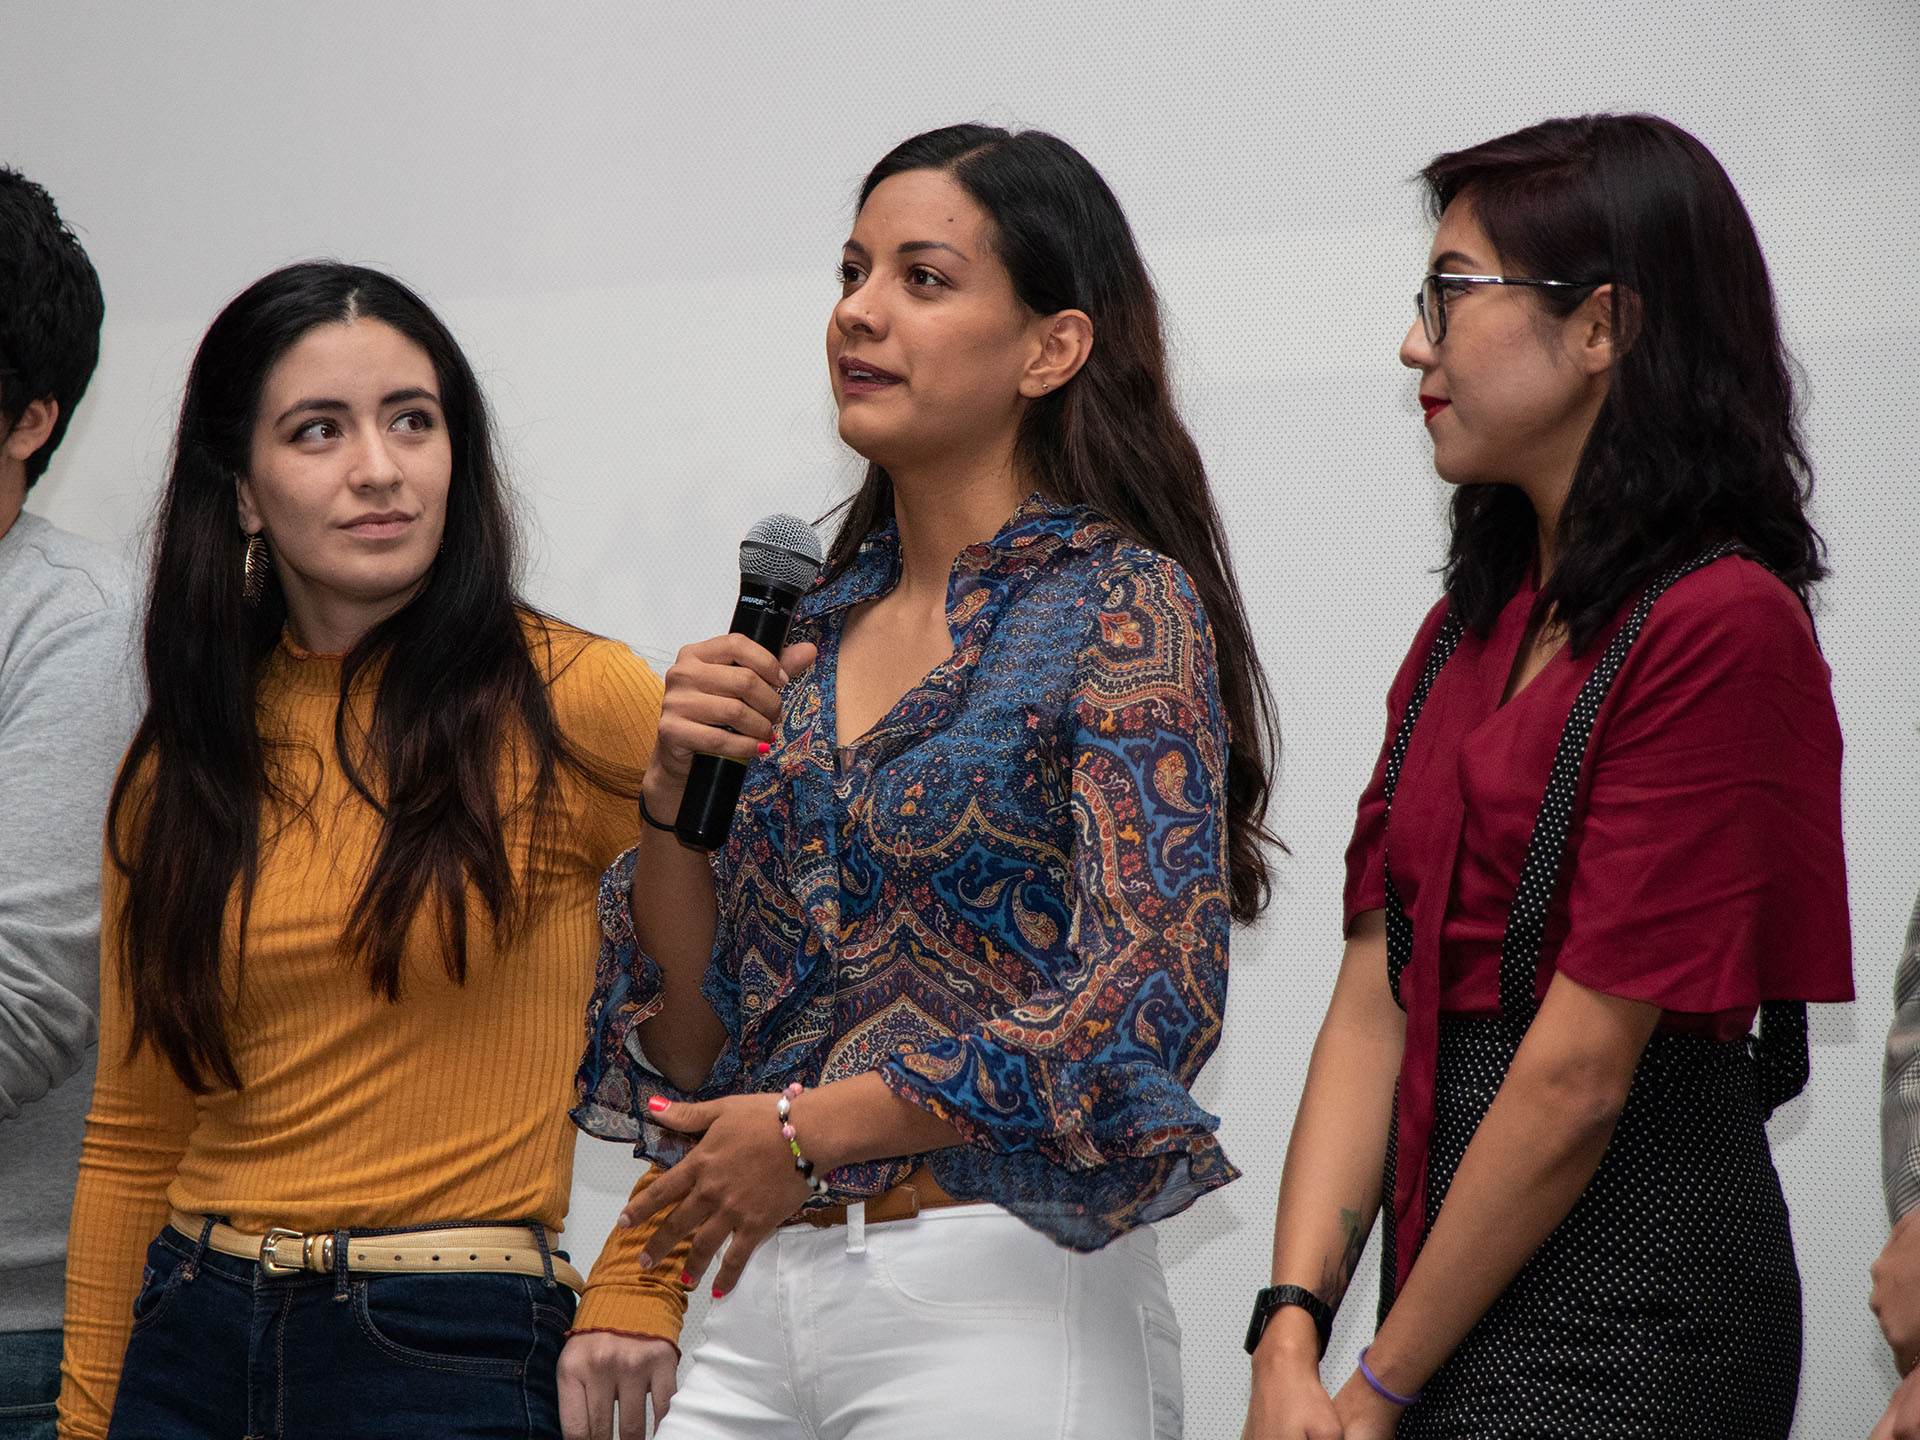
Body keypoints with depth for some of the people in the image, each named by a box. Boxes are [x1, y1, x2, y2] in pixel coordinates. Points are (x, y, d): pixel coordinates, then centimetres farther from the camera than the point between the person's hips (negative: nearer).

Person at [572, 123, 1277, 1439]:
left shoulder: (1124, 608, -7)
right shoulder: (811, 627, 11)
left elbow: (1156, 992, -19)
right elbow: (693, 1045, 11)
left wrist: (814, 1128, -16)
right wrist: (675, 797, -5)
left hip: (1004, 1307, -6)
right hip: (770, 1299, 6)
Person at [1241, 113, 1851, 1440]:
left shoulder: (1723, 628, -14)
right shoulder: (1469, 632, 13)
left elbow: (1581, 1070, -16)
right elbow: (1376, 999, 6)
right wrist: (1292, 1334, -5)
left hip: (1625, 1328, -7)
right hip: (1464, 1303, 7)